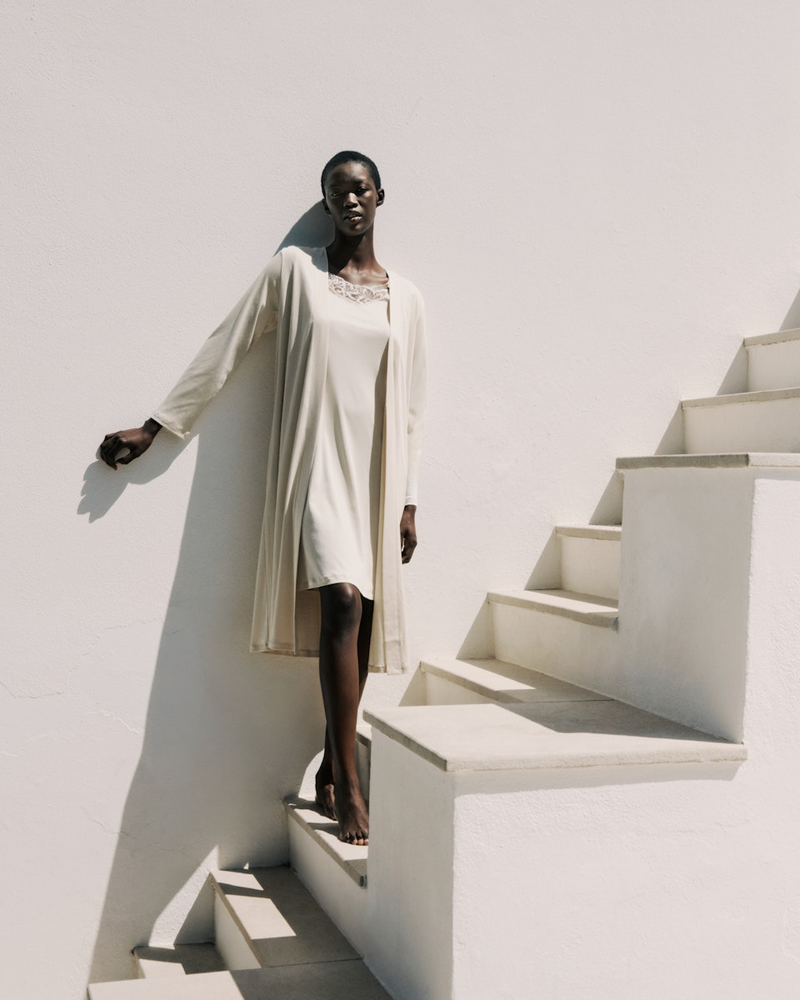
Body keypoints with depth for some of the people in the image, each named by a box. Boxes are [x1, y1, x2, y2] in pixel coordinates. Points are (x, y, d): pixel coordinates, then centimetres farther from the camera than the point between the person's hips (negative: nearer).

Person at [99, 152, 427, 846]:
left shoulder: (405, 297, 12)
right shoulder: (294, 270, 5)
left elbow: (410, 407, 13)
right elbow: (224, 350, 5)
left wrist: (409, 501, 9)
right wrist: (157, 425, 3)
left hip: (377, 475, 4)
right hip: (314, 465, -3)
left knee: (362, 621, 2)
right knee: (342, 601, -20)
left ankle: (330, 772, 16)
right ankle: (349, 787, -15)